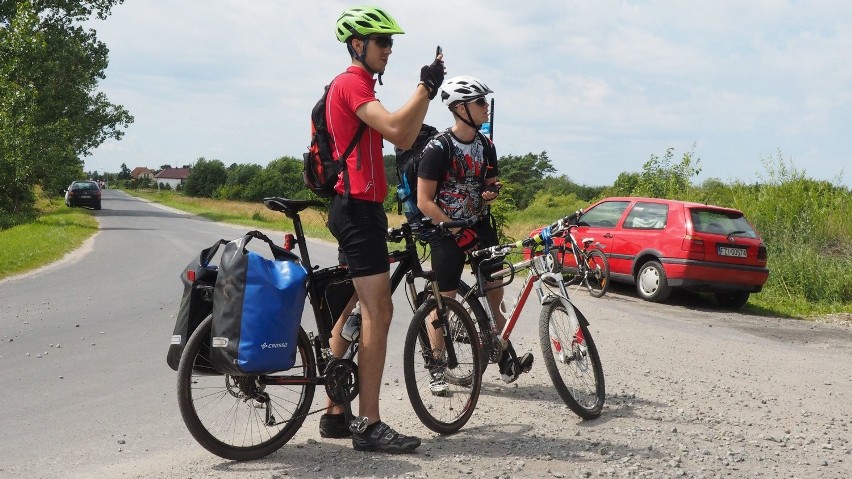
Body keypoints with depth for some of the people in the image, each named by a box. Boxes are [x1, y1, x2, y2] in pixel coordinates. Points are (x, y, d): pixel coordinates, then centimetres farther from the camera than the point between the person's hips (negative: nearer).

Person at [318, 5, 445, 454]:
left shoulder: (361, 87, 23)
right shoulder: (351, 83, -10)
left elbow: (405, 139, 15)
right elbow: (395, 129, -25)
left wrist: (426, 90, 8)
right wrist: (426, 87, -17)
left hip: (358, 207, 11)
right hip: (358, 206, -11)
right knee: (378, 313, -12)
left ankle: (335, 413, 17)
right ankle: (369, 425, -10)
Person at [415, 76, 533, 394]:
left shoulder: (486, 146, 5)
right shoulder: (438, 148, -14)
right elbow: (424, 202, -15)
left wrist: (491, 193, -6)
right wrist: (456, 230, -19)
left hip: (481, 227, 6)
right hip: (448, 231, -5)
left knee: (495, 295, 2)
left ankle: (506, 360, 9)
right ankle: (437, 371, 8)